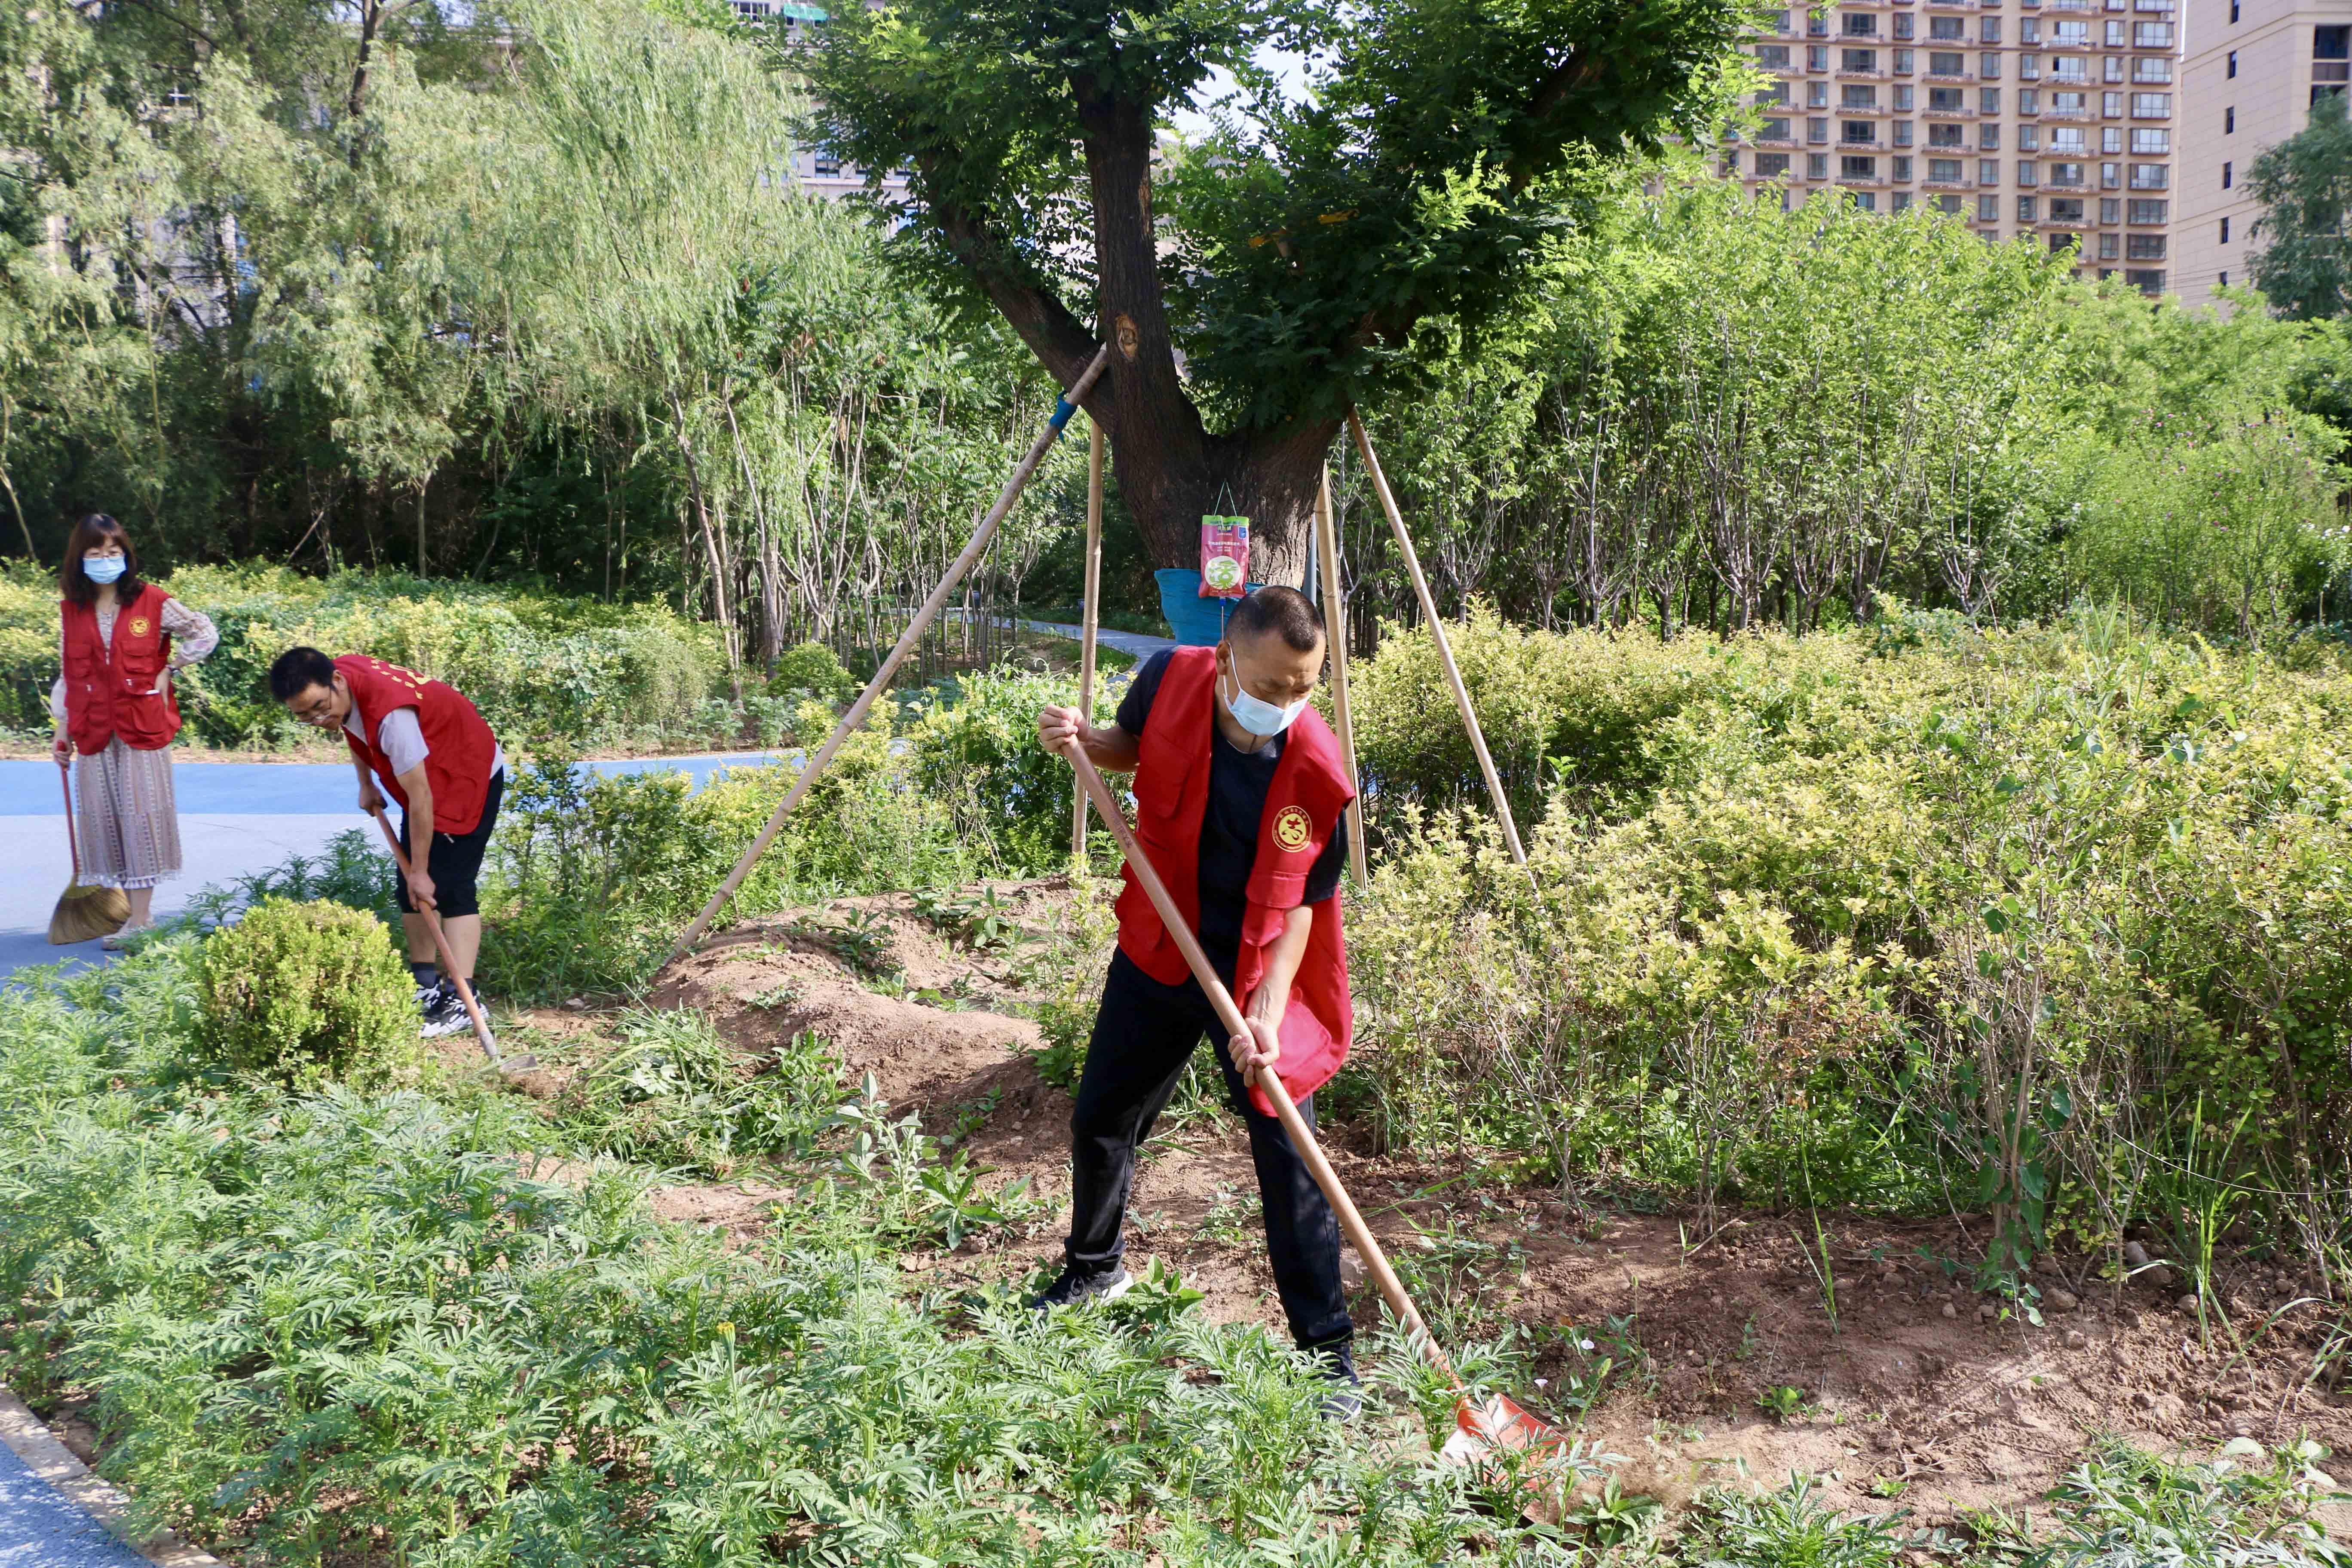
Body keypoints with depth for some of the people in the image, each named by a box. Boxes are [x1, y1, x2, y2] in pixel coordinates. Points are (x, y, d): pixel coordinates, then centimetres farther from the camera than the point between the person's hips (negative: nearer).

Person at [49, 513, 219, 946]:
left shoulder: (152, 602, -5)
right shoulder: (71, 610, 6)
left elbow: (206, 634, 3)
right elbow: (69, 674, 11)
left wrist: (168, 671, -2)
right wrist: (63, 731, 9)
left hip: (142, 727, -4)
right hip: (93, 732, 4)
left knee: (141, 813, -2)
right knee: (103, 817, 5)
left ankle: (141, 919, 1)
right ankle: (135, 909, 15)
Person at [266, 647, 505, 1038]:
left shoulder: (390, 713, -38)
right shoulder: (340, 680, -13)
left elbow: (420, 797, -32)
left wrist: (420, 871, -25)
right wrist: (366, 784, 8)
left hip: (470, 776, -9)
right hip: (424, 777, 9)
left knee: (451, 887, -16)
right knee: (410, 889, 10)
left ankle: (462, 999, -18)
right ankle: (425, 984, 20)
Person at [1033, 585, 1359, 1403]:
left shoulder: (1315, 771, -25)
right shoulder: (1170, 680, -17)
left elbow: (1300, 904, -16)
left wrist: (1267, 1011, -27)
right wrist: (1082, 741, -13)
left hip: (1257, 971, -4)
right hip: (1158, 953, 4)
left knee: (1288, 1158, -5)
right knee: (1100, 1120, 17)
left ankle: (1327, 1348, 10)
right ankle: (1094, 1268, 45)